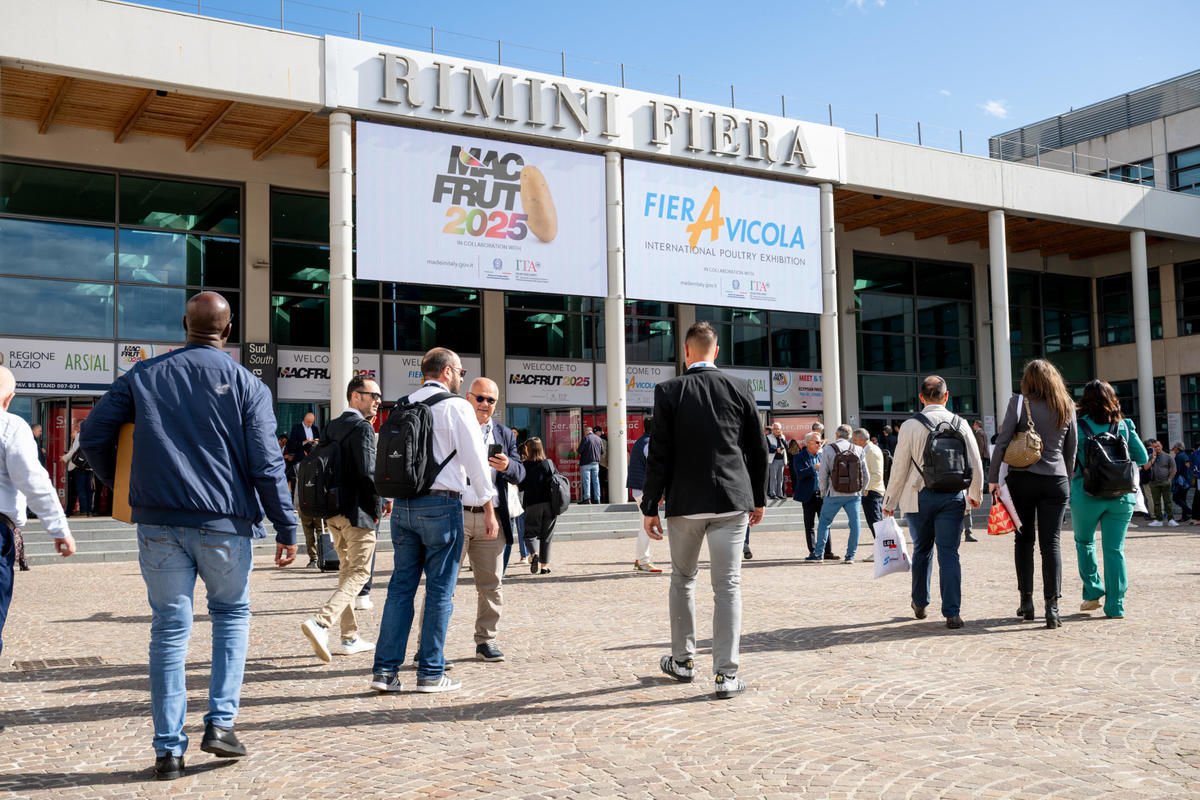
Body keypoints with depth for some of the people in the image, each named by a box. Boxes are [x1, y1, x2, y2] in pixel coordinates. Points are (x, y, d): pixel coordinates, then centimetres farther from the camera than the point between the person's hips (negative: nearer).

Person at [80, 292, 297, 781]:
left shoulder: (143, 376, 7)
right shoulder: (246, 384, -1)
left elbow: (93, 437, 8)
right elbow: (266, 465, -5)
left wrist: (121, 485, 24)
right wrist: (286, 530, 0)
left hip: (158, 521, 2)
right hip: (224, 523, -1)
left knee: (169, 629, 8)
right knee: (231, 614, 18)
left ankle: (168, 749, 10)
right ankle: (220, 722, 9)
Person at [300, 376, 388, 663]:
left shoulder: (331, 427, 14)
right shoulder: (362, 427, -12)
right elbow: (368, 472, -20)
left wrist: (328, 505, 18)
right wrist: (379, 505, -9)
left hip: (333, 509, 9)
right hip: (358, 510, -9)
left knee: (347, 571, 16)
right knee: (359, 573, -4)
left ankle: (350, 637, 20)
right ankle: (321, 623, -20)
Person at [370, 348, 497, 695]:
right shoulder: (456, 406, -4)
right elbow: (476, 460, -6)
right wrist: (489, 510, 0)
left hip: (403, 505, 6)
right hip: (441, 503, -5)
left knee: (401, 586, 9)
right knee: (440, 590, 2)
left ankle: (384, 669, 7)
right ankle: (431, 673, 7)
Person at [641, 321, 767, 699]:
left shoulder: (669, 391, -4)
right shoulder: (739, 388, 1)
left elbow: (659, 454, -6)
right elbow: (758, 449, 6)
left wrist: (649, 507, 0)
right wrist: (758, 499, 17)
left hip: (684, 502, 0)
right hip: (732, 501, 1)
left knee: (682, 579, 18)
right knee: (727, 585, 2)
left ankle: (682, 660, 27)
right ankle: (727, 674, 0)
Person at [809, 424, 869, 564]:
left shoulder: (828, 449, -2)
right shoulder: (858, 450, 5)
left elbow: (822, 475, -2)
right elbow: (866, 476, 5)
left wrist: (823, 493, 11)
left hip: (834, 494, -1)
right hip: (854, 495, 2)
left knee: (824, 522, 9)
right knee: (854, 524, 7)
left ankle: (818, 553, 8)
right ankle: (850, 555, 6)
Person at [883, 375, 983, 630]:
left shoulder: (910, 426, -6)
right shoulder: (960, 424, 1)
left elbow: (899, 468, -3)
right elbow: (976, 464, 7)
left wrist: (890, 501, 7)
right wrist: (975, 494, 23)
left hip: (920, 496, -1)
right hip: (952, 496, 1)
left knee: (922, 549, 16)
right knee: (949, 552, 1)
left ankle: (920, 604, 30)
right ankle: (952, 613, -5)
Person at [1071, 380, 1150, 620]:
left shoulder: (1078, 427, -4)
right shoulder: (1125, 425, 3)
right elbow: (1142, 458, 7)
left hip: (1087, 494, -2)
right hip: (1121, 495, 2)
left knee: (1084, 541, 20)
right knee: (1115, 549, 6)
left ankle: (1093, 592, 11)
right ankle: (1115, 606, 5)